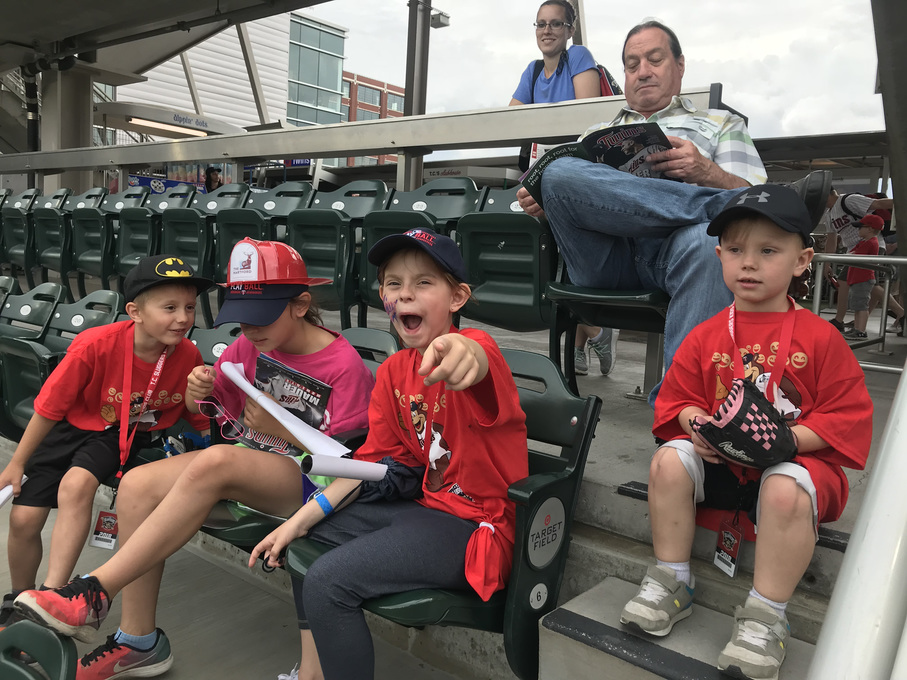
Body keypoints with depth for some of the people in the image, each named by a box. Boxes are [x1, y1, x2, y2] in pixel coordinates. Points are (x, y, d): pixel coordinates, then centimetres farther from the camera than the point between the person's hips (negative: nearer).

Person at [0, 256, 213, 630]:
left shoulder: (188, 357, -19)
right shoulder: (95, 345, -26)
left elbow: (198, 420, -1)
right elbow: (49, 407, -12)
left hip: (129, 437, -1)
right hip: (75, 428, 1)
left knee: (77, 484, -29)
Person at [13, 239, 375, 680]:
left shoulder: (344, 365, -14)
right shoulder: (249, 346, 3)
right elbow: (199, 407, 14)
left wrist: (279, 428, -17)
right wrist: (197, 391, -11)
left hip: (307, 480, -7)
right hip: (245, 468, 7)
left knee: (215, 462, -35)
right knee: (139, 484, -16)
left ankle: (96, 593, -21)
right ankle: (139, 643, -3)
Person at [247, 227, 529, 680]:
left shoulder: (475, 346, -18)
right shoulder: (393, 372, 5)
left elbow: (479, 365, -45)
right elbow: (376, 460, 7)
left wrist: (466, 354, -69)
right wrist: (302, 518, 1)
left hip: (475, 527, -8)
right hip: (425, 504, 9)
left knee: (327, 582, -21)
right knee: (308, 534, 18)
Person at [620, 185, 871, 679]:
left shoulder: (820, 338, -3)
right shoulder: (706, 336, 5)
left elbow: (848, 416, -4)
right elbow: (679, 398, 10)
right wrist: (697, 425, -14)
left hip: (795, 459, -3)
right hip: (719, 459, 4)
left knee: (785, 490, -36)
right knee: (669, 460, -22)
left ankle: (765, 616, -18)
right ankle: (670, 583, -7)